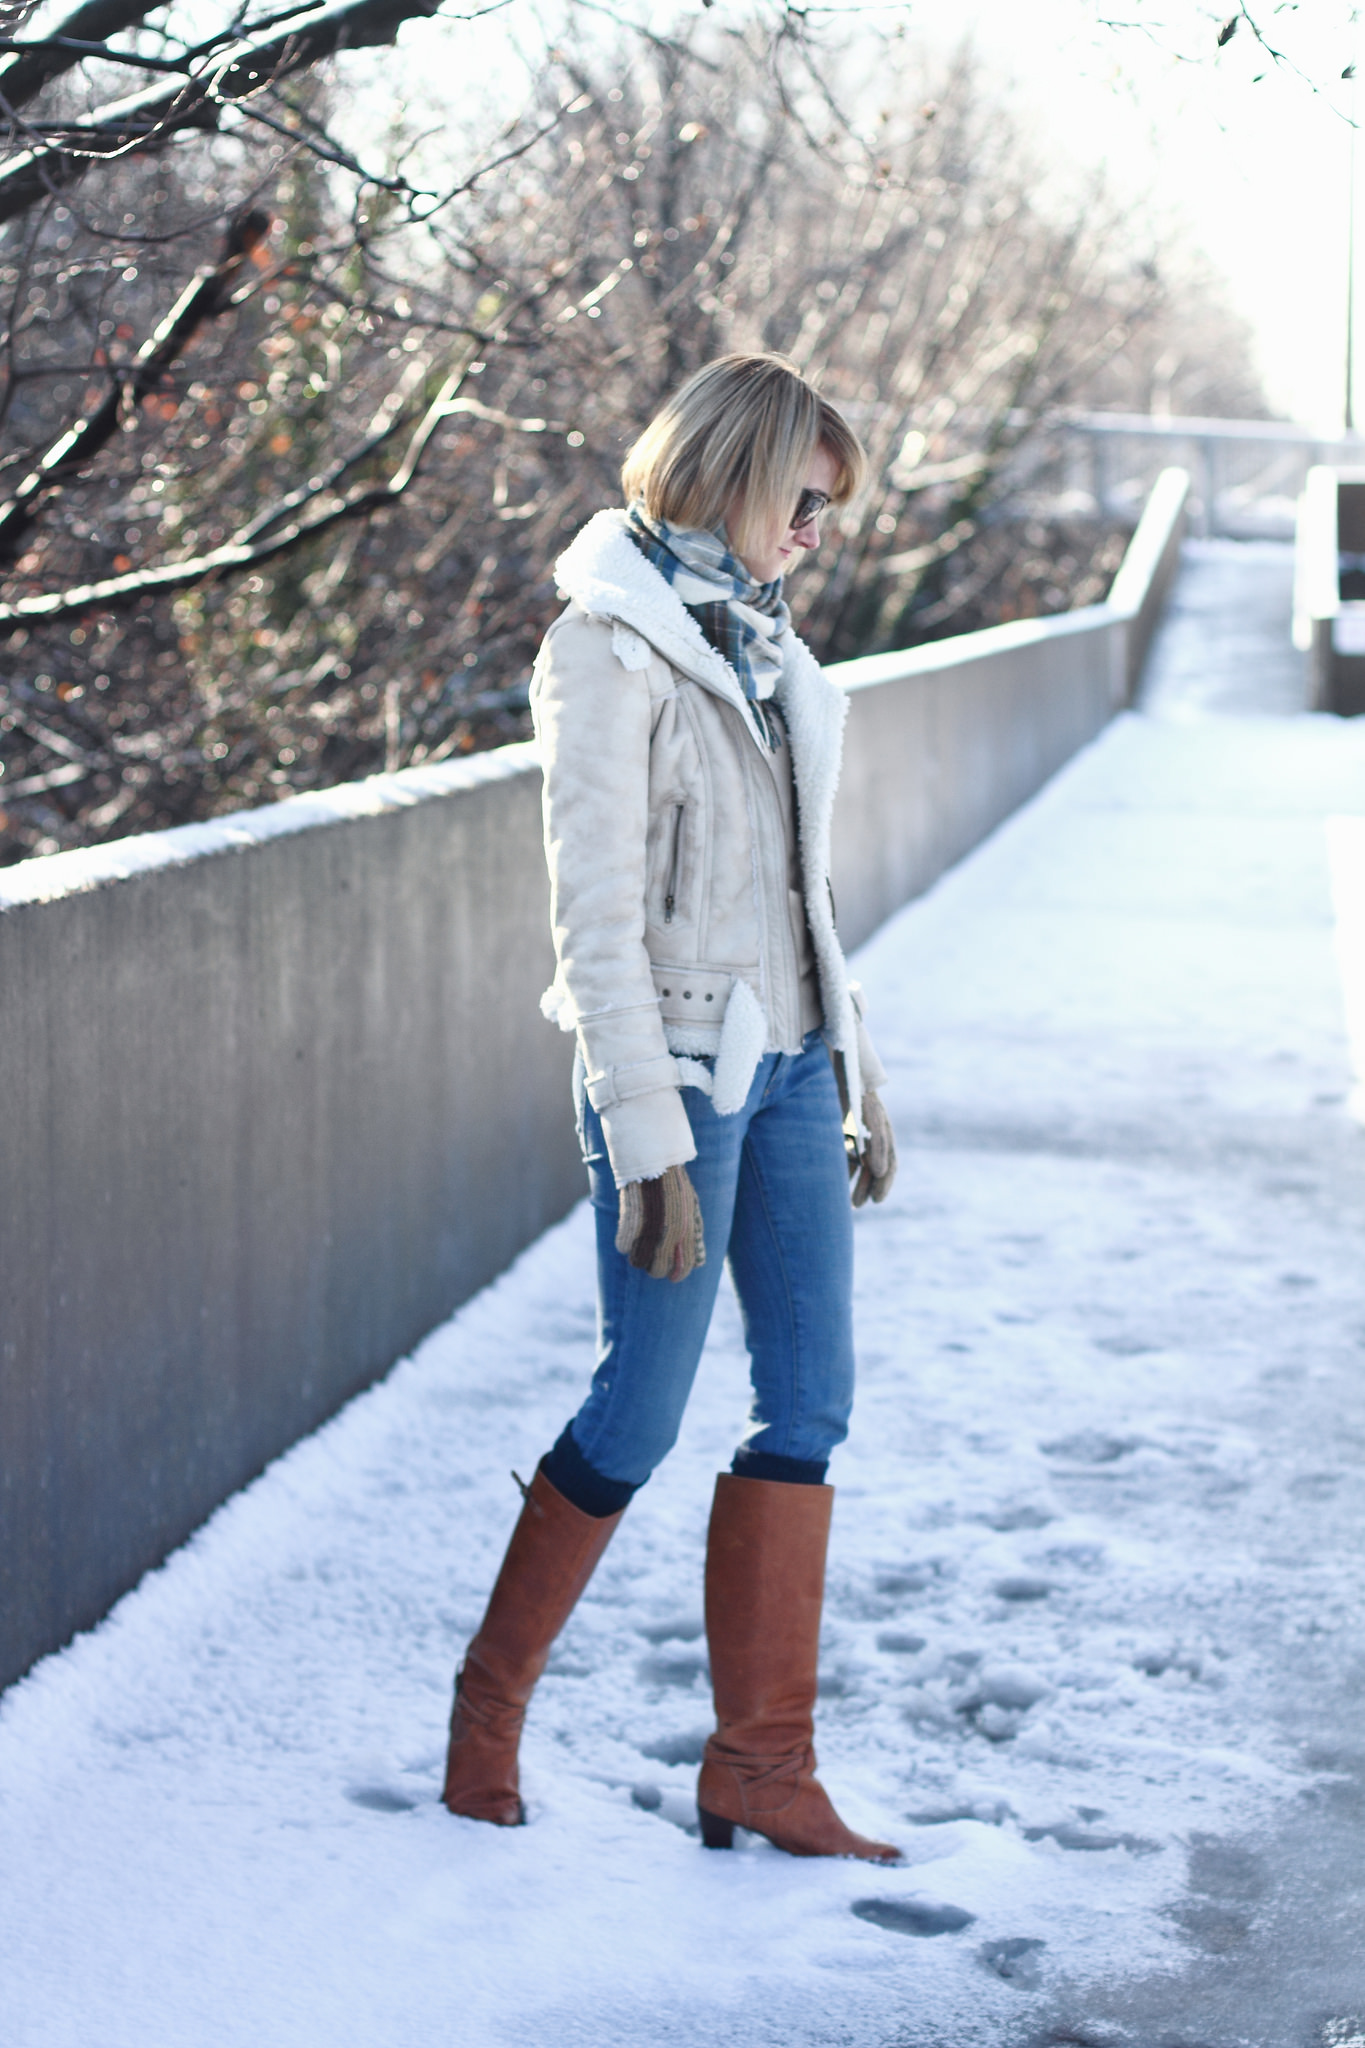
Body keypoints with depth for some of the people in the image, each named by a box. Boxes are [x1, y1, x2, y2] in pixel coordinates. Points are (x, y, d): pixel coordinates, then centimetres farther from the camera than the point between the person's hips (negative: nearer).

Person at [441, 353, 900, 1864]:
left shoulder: (754, 635, 12)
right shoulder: (608, 646, -12)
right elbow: (595, 917, -17)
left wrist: (857, 1080, 17)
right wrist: (651, 1149, -19)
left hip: (789, 1061, 8)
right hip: (678, 1067, -8)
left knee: (808, 1401, 6)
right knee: (636, 1421, 0)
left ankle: (760, 1766, 13)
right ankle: (492, 1698, 22)